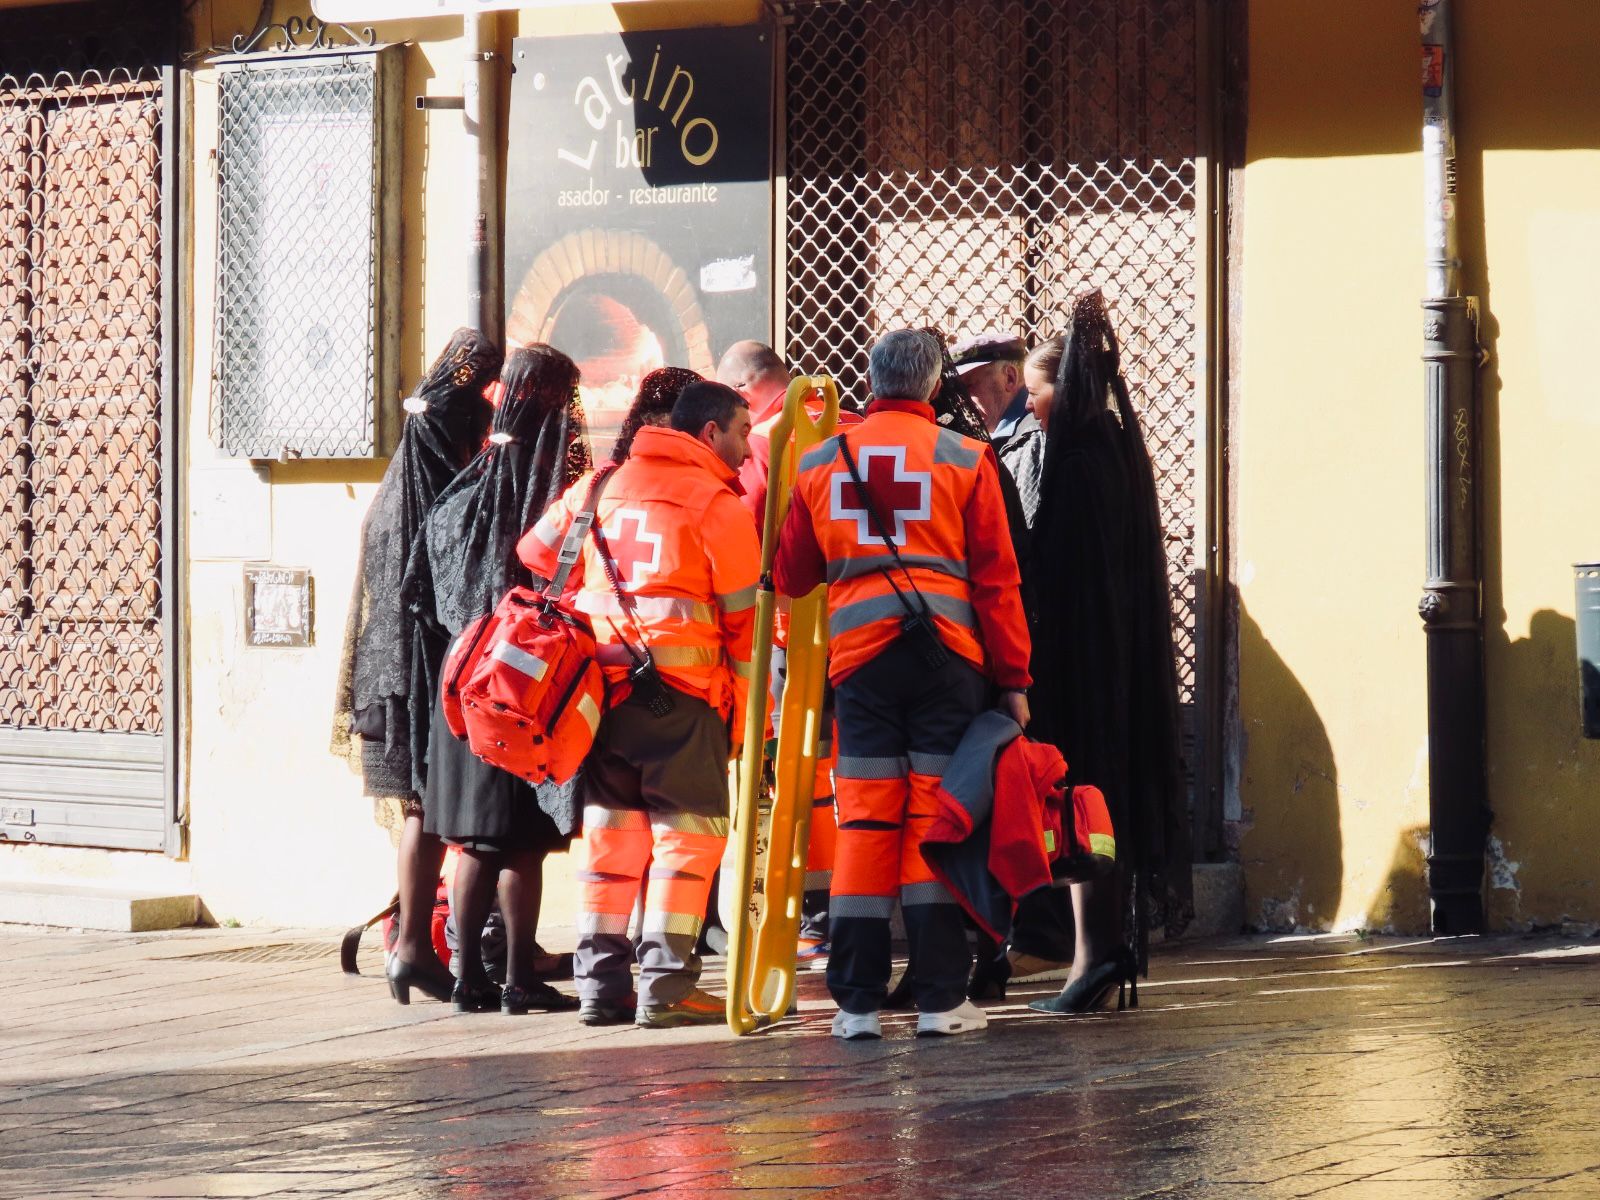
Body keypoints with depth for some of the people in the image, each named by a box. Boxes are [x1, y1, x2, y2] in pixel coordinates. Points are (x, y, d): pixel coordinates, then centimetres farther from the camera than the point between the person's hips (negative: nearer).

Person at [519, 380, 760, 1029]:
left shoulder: (599, 488, 12)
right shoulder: (718, 505, -3)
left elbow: (534, 557, 17)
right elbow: (745, 622, -3)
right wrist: (744, 718, 3)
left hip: (601, 689, 5)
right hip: (681, 697, -5)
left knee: (611, 833, 12)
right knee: (687, 833, 1)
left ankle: (601, 983, 13)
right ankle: (665, 986, -4)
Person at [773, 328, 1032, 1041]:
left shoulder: (819, 463, 9)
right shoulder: (965, 459, 2)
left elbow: (790, 578, 17)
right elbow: (995, 578, 0)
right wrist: (1013, 679, 4)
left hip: (858, 654, 2)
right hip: (948, 655, -2)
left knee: (864, 822, 4)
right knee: (936, 820, 1)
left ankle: (858, 1002, 1)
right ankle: (940, 999, 0)